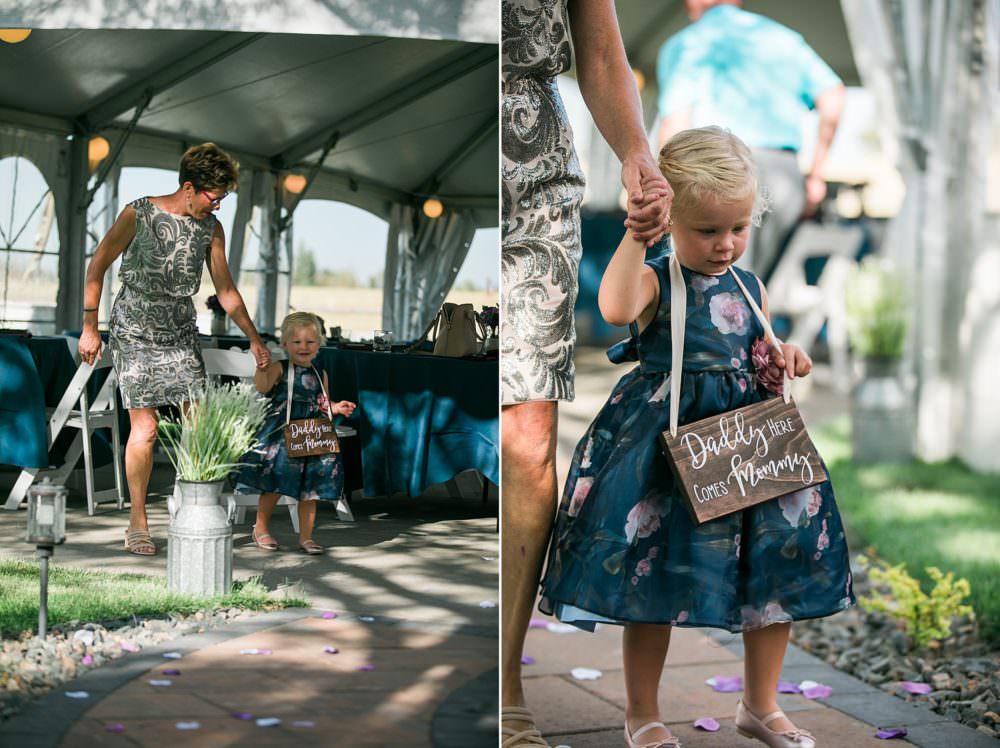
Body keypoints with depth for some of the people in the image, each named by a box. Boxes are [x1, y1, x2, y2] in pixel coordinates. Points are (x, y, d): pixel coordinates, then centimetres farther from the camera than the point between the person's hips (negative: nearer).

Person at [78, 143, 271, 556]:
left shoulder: (211, 228, 2)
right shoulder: (138, 214, -11)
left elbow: (225, 289, 10)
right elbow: (97, 266, -4)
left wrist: (254, 338, 5)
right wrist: (89, 327, -6)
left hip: (181, 335, 5)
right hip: (135, 335, -4)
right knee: (145, 429, -7)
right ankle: (138, 521, 6)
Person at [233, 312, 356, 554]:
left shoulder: (320, 376, 12)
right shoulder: (278, 369, -4)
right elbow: (262, 387, -22)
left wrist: (337, 407, 6)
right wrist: (261, 365, -35)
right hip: (280, 438, -4)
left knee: (309, 489, 4)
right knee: (275, 484, -2)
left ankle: (306, 536, 14)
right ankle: (260, 529, 18)